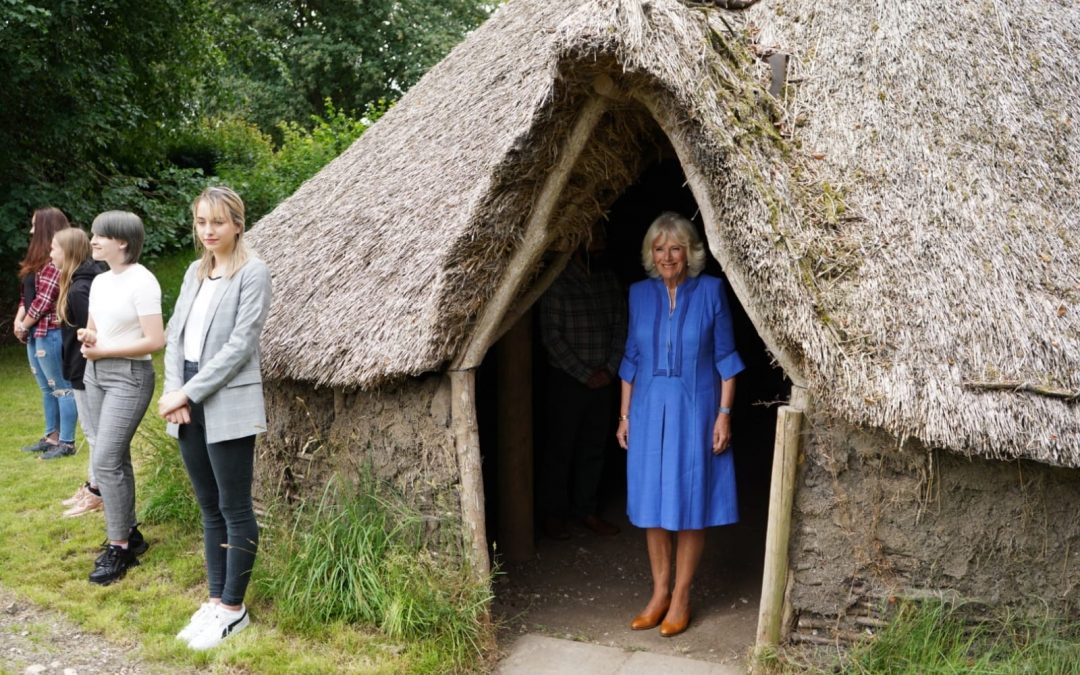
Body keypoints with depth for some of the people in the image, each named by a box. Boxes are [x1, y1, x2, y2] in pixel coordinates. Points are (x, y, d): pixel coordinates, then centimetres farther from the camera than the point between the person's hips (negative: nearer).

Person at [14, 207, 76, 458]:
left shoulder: (56, 260, -15)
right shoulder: (39, 259, 16)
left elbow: (44, 300, -19)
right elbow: (27, 293, 16)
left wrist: (25, 325, -7)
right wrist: (19, 319, 0)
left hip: (50, 333, -10)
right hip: (36, 333, 10)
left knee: (61, 388, -3)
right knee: (47, 389, 16)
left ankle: (66, 442, 2)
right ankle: (51, 437, 24)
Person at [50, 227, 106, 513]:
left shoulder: (78, 290, -22)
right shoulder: (83, 283, 10)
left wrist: (84, 372, -17)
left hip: (85, 372, -10)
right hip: (86, 370, 10)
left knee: (94, 433, 1)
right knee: (93, 433, 17)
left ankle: (96, 493, 10)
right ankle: (93, 485, 27)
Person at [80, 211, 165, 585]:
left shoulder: (141, 281, -15)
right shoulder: (100, 281, 10)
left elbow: (155, 340, -20)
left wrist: (103, 350, -15)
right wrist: (87, 337, -4)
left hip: (129, 376, -8)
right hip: (95, 374, 9)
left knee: (105, 461, -11)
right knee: (115, 459, 12)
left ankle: (118, 547, 0)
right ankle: (130, 534, 24)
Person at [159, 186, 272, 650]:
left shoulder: (252, 273, -9)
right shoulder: (195, 271, 13)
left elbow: (240, 345, -15)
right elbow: (175, 334, 10)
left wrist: (188, 393, -14)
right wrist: (174, 392, -5)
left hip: (227, 406, -7)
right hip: (188, 405, 7)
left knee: (234, 509, 2)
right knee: (209, 508, 14)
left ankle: (233, 609, 12)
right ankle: (216, 599, 25)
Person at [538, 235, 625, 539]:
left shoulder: (609, 280, 6)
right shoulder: (557, 282, -11)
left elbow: (620, 327, 8)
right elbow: (551, 336, -14)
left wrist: (610, 368, -5)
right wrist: (584, 374, -15)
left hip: (602, 380, 5)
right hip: (566, 379, -5)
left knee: (594, 446, 12)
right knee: (560, 447, 3)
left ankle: (585, 510, 24)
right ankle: (554, 513, 16)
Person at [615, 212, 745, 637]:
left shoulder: (710, 291, -5)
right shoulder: (640, 294, 4)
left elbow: (725, 358, -3)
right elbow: (631, 359, 9)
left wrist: (724, 414, -8)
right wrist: (624, 415, 7)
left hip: (694, 411, -3)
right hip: (649, 411, 3)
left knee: (689, 502, 4)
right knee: (651, 503, 8)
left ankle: (681, 596, 17)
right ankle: (660, 592, 21)